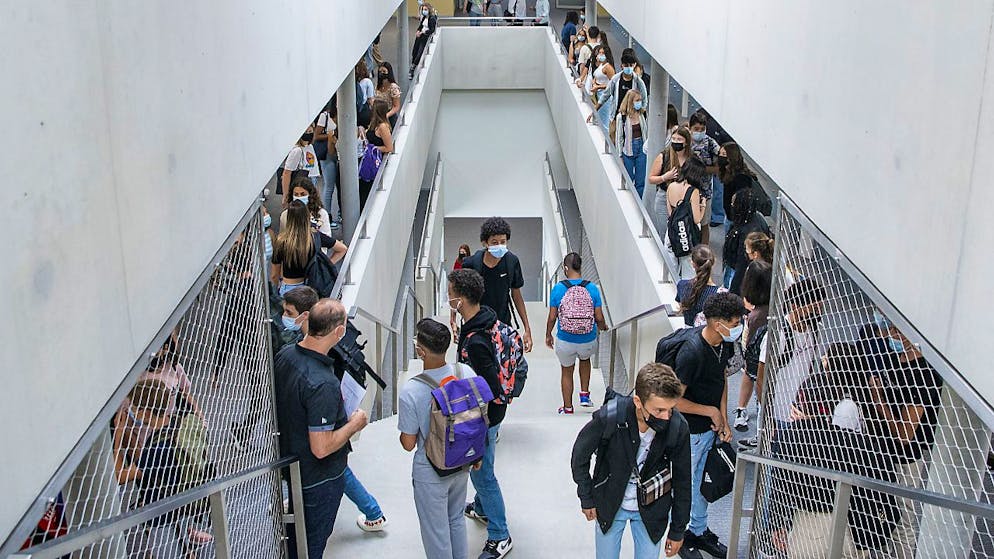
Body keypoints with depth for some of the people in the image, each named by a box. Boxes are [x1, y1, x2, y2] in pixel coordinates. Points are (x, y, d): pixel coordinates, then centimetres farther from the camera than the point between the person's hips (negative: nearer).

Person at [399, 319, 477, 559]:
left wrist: (402, 434, 4)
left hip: (430, 473, -5)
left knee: (436, 532, 17)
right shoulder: (466, 373, -16)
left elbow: (409, 444, -17)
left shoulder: (410, 392, -29)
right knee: (456, 519, 29)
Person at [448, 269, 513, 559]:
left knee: (482, 472, 5)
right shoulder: (487, 318, -5)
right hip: (491, 410, 10)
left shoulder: (476, 342, -35)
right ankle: (482, 508, 52)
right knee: (478, 467, 29)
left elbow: (489, 389, -30)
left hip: (484, 416, -10)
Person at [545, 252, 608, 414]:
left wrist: (548, 336, 9)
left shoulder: (558, 289, -12)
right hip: (588, 341, 1)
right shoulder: (592, 288, -10)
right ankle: (584, 395, 31)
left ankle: (567, 408, 34)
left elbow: (552, 317, -8)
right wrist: (603, 326, 16)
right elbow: (599, 317, -7)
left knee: (567, 372, 23)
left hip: (565, 342, -1)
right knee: (585, 359, 35)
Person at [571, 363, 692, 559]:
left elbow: (682, 480, -7)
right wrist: (587, 499, -1)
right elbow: (580, 456, -9)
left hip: (651, 510, 1)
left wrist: (677, 530, 1)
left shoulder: (678, 428, -23)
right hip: (610, 505, -1)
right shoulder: (609, 418, -29)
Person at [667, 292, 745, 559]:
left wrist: (724, 421, 2)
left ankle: (699, 530, 42)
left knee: (703, 481, 23)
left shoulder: (724, 343, -8)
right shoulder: (692, 352, -33)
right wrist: (711, 412, -16)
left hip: (710, 427, 7)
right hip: (689, 432, -7)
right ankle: (680, 534, 34)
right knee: (686, 484, 13)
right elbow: (675, 401, -28)